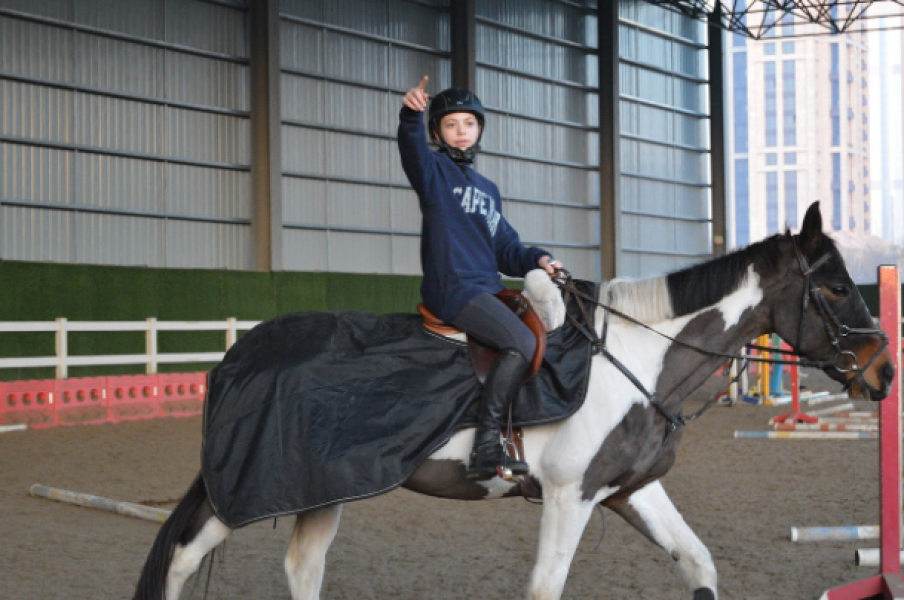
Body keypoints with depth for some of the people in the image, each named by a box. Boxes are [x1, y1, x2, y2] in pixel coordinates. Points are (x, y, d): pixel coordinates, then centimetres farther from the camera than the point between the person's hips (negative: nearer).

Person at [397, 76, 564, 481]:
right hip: (452, 291, -9)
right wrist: (411, 113, -42)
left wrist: (536, 259, 1)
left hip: (487, 290, 9)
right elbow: (412, 148, -21)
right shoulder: (435, 172, 4)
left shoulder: (488, 189, 24)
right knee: (523, 344, -26)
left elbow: (505, 251, 22)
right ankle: (486, 446, -27)